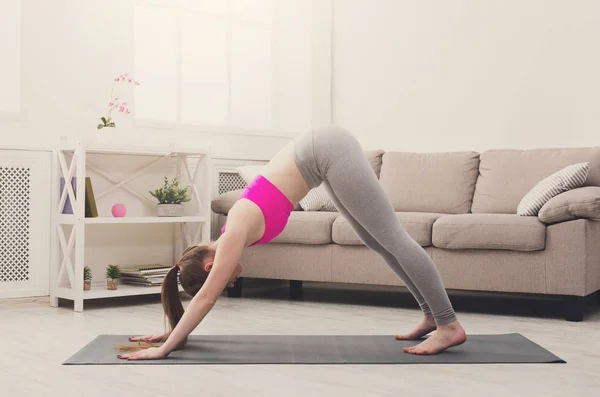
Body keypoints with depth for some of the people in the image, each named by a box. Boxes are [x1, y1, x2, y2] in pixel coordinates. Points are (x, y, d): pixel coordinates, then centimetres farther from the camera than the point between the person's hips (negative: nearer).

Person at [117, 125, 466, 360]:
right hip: (324, 155, 8)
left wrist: (164, 348, -10)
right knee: (376, 241, 10)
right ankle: (432, 316, 17)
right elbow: (205, 296, 17)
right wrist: (172, 333, 22)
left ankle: (450, 325, -3)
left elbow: (206, 297, -15)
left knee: (392, 238, -7)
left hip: (329, 151, -8)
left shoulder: (236, 233, -16)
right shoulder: (232, 238, 6)